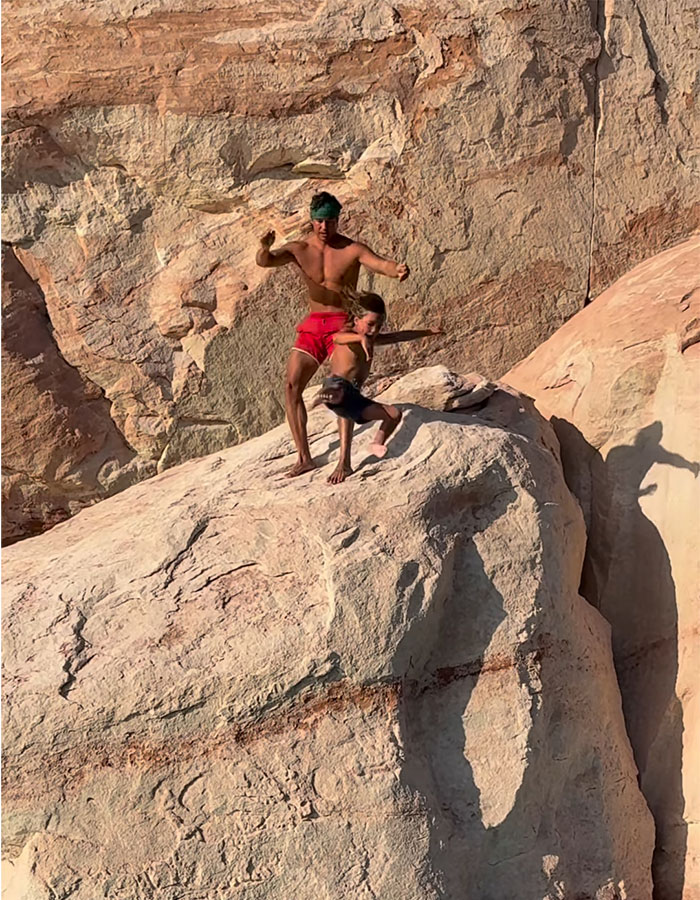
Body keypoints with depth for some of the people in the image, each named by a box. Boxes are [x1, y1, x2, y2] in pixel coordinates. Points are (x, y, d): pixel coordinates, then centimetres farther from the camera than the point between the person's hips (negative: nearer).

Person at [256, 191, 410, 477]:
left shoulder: (352, 249, -8)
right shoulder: (299, 249, 2)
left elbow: (381, 264, -24)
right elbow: (265, 261, -14)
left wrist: (398, 270, -49)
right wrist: (265, 247, -39)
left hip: (342, 324, -4)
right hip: (312, 326, 4)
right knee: (291, 387, -5)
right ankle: (304, 458, -1)